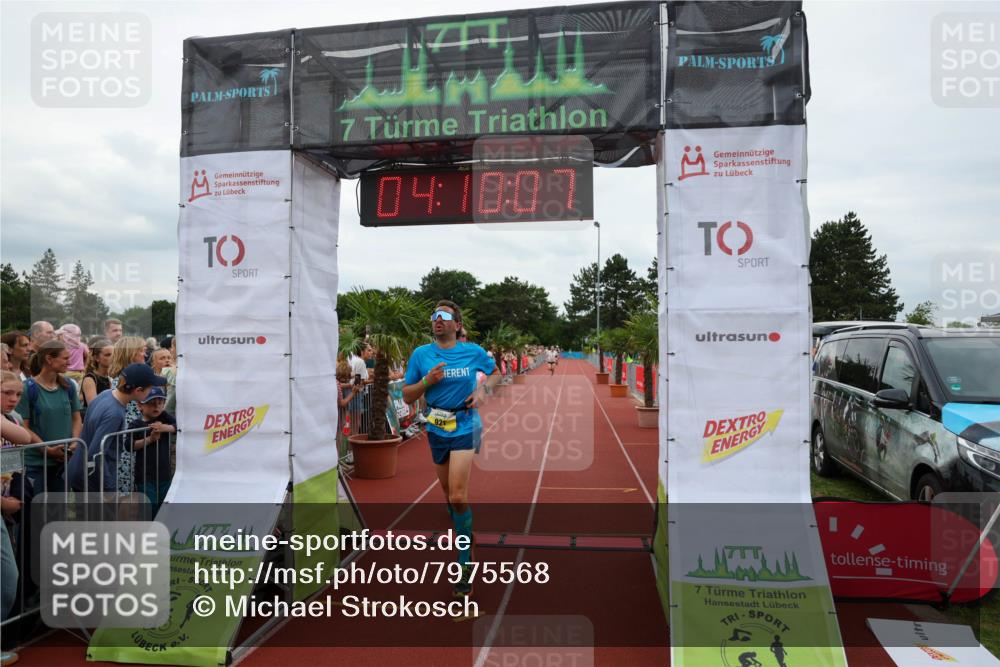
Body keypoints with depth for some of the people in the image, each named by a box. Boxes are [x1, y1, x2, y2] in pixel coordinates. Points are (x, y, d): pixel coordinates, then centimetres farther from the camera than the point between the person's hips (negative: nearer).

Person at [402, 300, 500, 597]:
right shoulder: (420, 354, -1)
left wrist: (483, 388, -5)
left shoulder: (474, 352, -4)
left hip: (465, 427, -3)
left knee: (458, 497, -15)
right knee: (449, 496, 15)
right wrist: (427, 381, -16)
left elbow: (495, 373, 15)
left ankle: (465, 564, -2)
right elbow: (407, 396, 2)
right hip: (436, 429, 3)